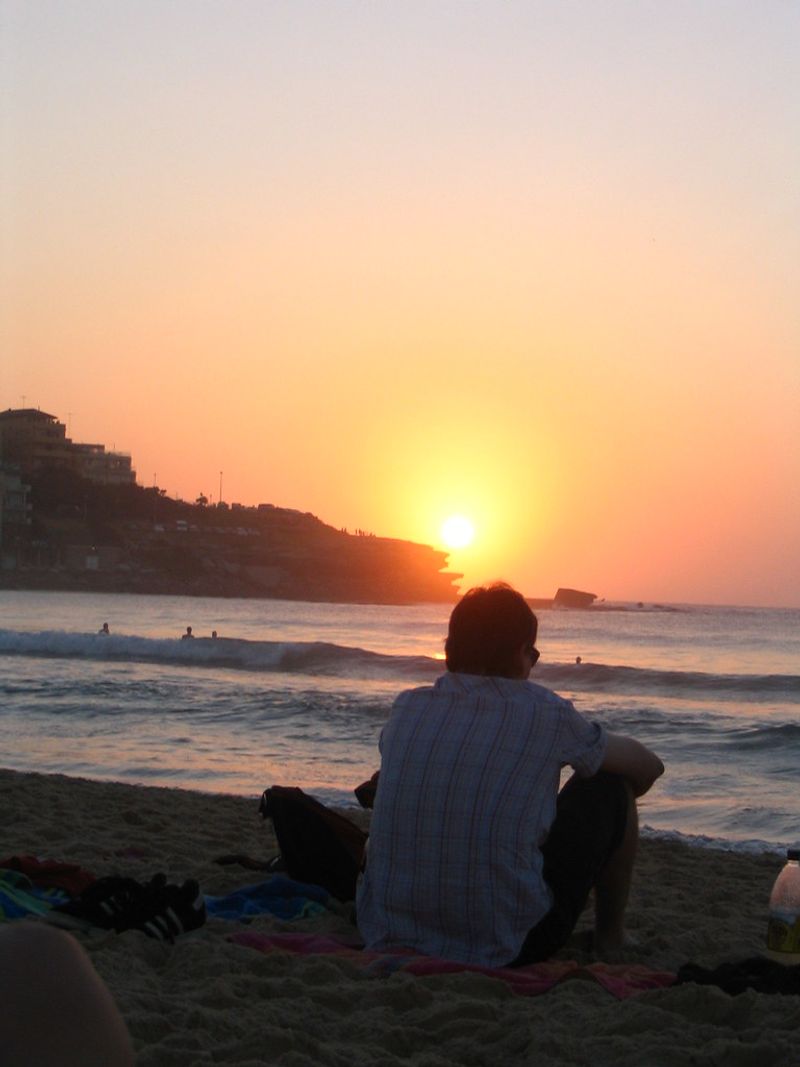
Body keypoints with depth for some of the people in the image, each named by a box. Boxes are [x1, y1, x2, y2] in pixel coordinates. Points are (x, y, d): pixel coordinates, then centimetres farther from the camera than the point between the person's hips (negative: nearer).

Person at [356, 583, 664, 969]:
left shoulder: (405, 708, 4)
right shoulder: (546, 714, -5)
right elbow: (649, 766, 12)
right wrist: (617, 799, 36)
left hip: (386, 940, 4)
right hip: (507, 950, -4)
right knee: (610, 785, 13)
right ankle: (611, 940, 30)